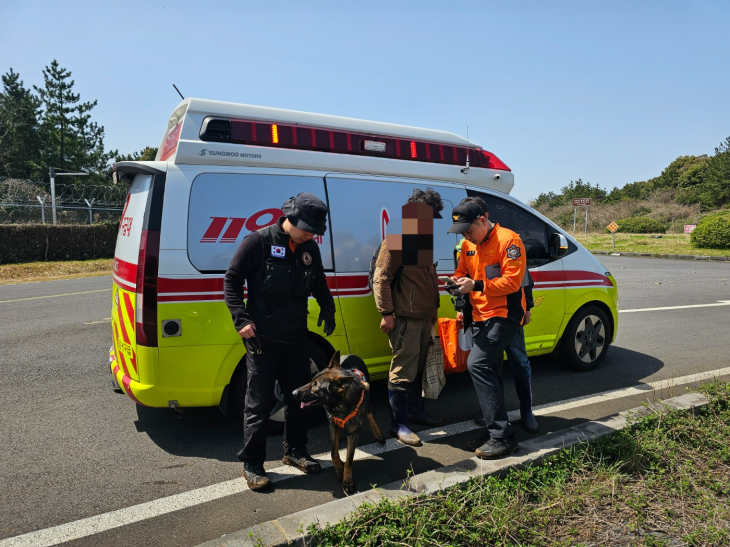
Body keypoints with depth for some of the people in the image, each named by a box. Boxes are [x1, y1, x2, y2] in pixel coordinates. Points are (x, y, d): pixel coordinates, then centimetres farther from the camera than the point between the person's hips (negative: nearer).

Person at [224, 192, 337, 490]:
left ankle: (295, 451, 34)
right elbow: (232, 279, -8)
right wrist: (241, 319, -15)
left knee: (299, 397, 15)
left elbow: (319, 284, 20)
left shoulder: (310, 249, 7)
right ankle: (252, 464, 18)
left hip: (296, 339, 6)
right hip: (262, 339, -6)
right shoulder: (259, 242, -11)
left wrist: (328, 310, 7)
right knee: (259, 403, 2)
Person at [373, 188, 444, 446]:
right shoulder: (397, 240, -13)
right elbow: (381, 278, -16)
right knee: (403, 372, -2)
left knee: (418, 367, 19)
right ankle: (398, 424, 9)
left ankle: (416, 411, 34)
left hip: (424, 318, 9)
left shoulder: (425, 239, 15)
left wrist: (434, 306, 22)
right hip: (405, 318, -9)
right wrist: (387, 313, -19)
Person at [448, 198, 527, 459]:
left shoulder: (508, 240, -13)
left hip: (504, 315, -8)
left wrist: (476, 285, -27)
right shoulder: (468, 245, 10)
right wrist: (458, 282, -7)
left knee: (477, 364, -19)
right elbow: (461, 270, 17)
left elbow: (512, 281, -20)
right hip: (481, 317, 9)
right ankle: (495, 432, 25)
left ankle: (502, 437, -11)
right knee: (490, 373, 13)